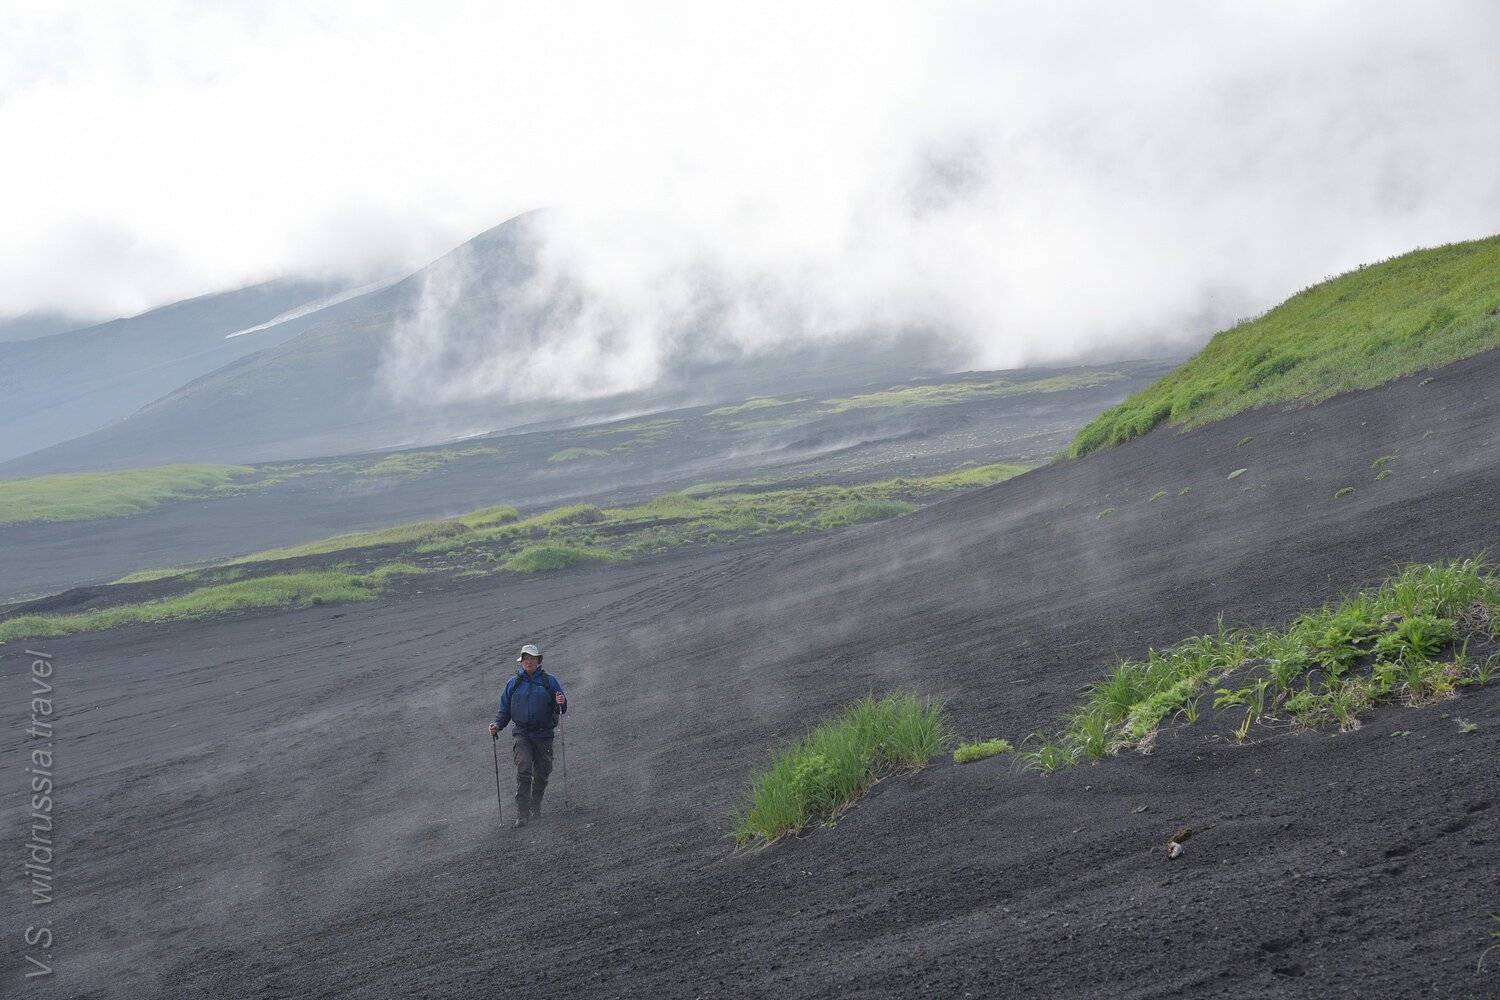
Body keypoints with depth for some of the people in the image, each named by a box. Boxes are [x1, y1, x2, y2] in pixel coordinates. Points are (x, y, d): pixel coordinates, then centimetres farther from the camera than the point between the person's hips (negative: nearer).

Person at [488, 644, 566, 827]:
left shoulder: (549, 681, 7)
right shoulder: (513, 684, 11)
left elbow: (561, 708, 6)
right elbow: (504, 709, 16)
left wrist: (561, 703, -17)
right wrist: (497, 725, -1)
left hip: (544, 734, 1)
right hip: (522, 734, -1)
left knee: (542, 773, 6)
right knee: (523, 770, -17)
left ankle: (536, 807, 27)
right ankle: (522, 814, -19)